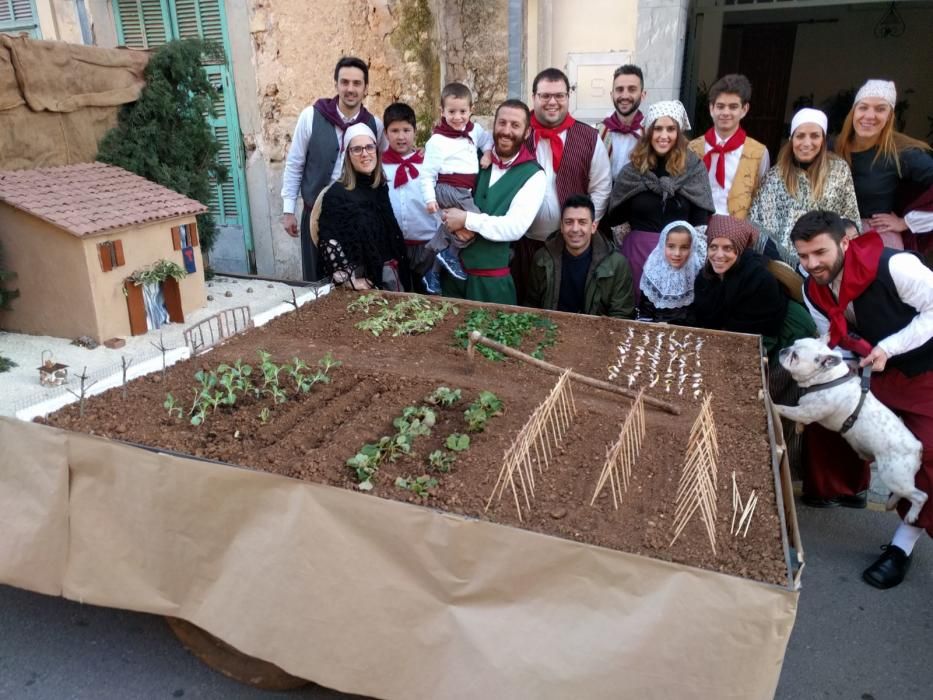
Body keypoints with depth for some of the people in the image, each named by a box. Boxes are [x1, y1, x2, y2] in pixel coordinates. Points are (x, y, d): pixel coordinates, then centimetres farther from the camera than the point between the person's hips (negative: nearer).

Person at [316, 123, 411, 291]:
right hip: (363, 281, -5)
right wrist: (349, 280, -21)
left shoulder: (383, 188, 8)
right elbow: (329, 242, -18)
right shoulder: (336, 194, -10)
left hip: (391, 275, 6)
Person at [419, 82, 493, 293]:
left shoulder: (474, 130, 9)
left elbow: (487, 139, 29)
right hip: (449, 189, -7)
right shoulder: (437, 141, -10)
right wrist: (429, 198, -16)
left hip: (465, 191, 8)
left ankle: (433, 273, 30)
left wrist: (487, 153, 8)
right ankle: (450, 253, -3)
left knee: (449, 229, 16)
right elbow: (427, 173, -9)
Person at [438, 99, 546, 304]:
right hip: (452, 266, 3)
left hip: (492, 277, -3)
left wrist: (467, 220, -19)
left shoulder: (533, 175, -8)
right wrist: (455, 222, -14)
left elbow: (515, 227, -18)